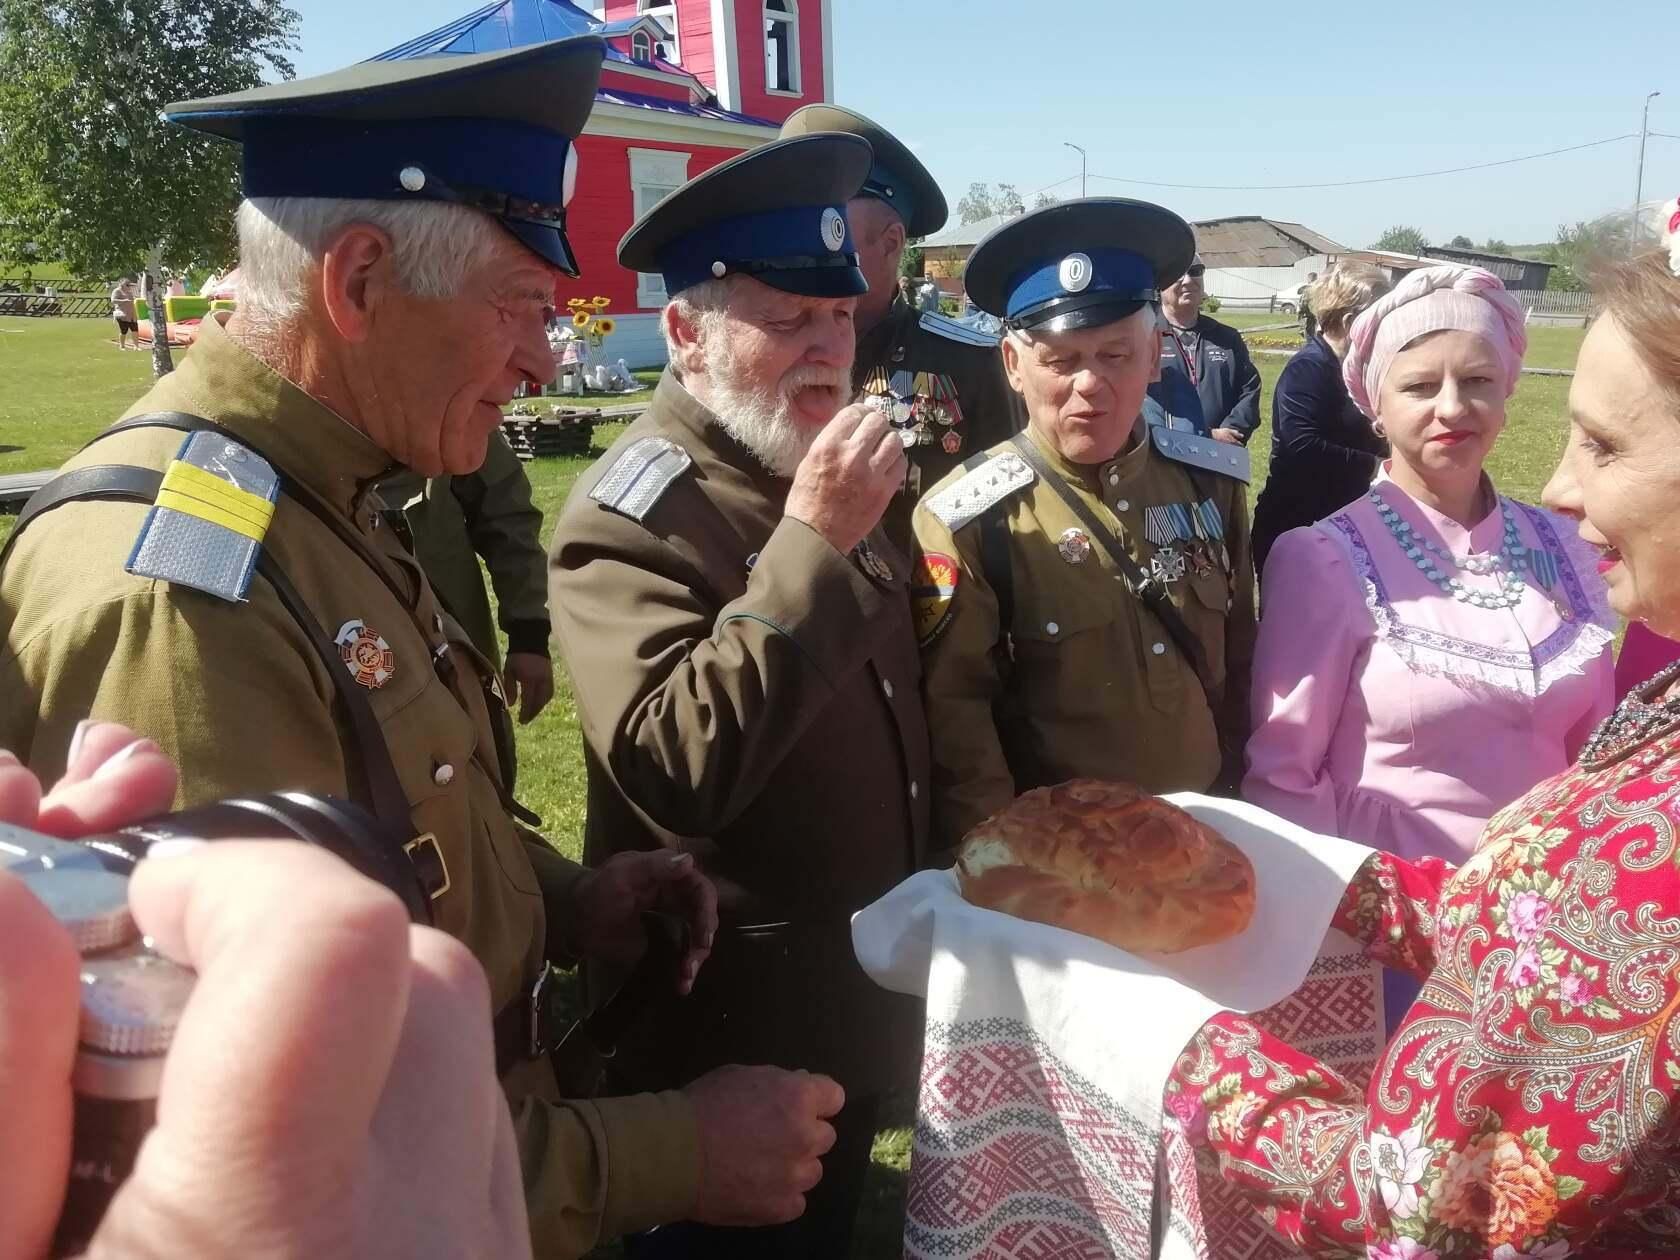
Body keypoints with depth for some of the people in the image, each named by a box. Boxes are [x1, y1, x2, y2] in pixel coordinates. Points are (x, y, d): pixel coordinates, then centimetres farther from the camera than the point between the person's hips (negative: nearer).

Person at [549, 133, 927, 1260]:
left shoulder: (815, 470, 3)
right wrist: (811, 544, -34)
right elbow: (676, 772, -34)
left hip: (863, 989, 7)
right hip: (732, 1021, -7)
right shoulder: (626, 519, -22)